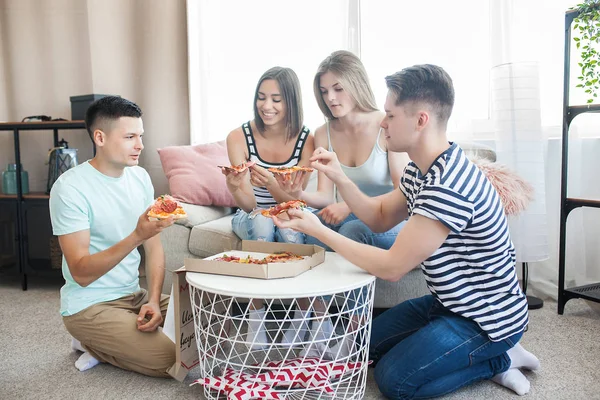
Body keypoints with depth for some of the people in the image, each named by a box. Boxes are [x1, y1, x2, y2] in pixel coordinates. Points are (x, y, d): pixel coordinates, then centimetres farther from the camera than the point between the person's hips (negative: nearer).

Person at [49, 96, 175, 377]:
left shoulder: (140, 177, 2)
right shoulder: (70, 188, -18)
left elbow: (154, 247, 3)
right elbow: (81, 273, -23)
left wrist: (153, 300, -11)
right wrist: (137, 236, -36)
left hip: (134, 295, 7)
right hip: (90, 305, -7)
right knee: (171, 360, -20)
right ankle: (92, 341, 6)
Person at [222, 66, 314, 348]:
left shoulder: (306, 140, -12)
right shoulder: (238, 137, -14)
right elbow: (249, 205, -17)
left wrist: (270, 183, -38)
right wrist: (236, 190, -42)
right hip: (251, 216, 0)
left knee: (290, 231, -33)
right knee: (262, 224, -34)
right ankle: (256, 319, -22)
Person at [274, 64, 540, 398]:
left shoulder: (449, 186, -34)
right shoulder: (421, 170, -2)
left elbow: (392, 267, -30)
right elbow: (381, 217, 8)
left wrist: (318, 230, -25)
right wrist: (339, 178, -7)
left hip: (488, 317, -9)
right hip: (452, 302, 10)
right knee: (369, 342, 15)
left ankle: (499, 359, 7)